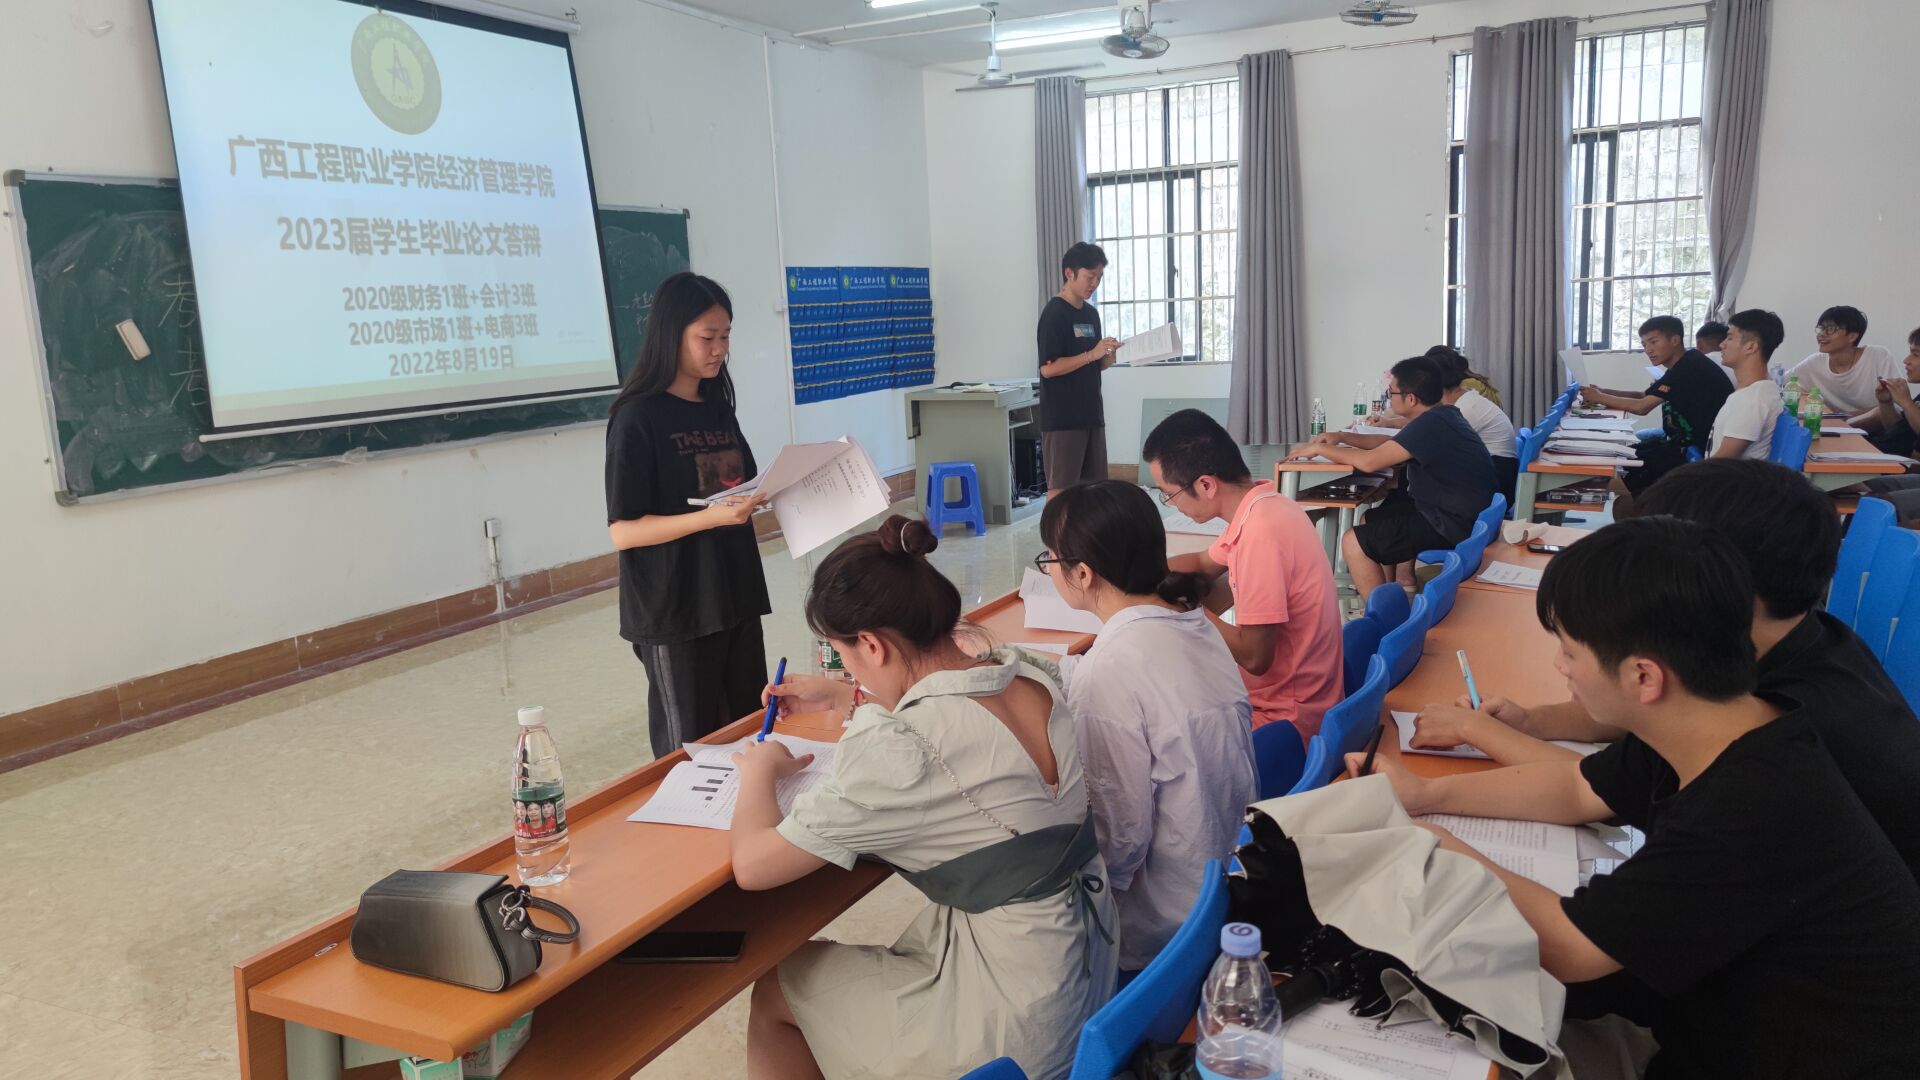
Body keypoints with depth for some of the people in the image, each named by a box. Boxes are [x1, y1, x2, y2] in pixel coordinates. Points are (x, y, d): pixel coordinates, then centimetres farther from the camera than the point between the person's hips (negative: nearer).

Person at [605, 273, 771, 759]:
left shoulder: (718, 409, 9)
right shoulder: (638, 418, -12)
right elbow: (623, 531, -15)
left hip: (735, 599, 6)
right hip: (674, 613, -6)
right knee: (691, 751, 5)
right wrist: (712, 517, -26)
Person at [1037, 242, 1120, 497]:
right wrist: (1091, 354, -20)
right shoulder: (1054, 313, -10)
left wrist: (1110, 356, -2)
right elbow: (1048, 368, -17)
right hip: (1062, 418, -8)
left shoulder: (1092, 313, 14)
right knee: (1060, 488, -5)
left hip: (1091, 414, 8)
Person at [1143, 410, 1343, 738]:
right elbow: (1202, 564, 20)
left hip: (1281, 719, -8)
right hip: (1282, 693, 8)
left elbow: (1254, 656, -25)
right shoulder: (1259, 507, 0)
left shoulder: (1262, 532, -27)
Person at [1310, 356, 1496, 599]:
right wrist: (1342, 437, 10)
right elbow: (1391, 444, 21)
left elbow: (1370, 461, -23)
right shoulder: (1441, 415, 9)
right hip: (1457, 512, 11)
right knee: (1370, 520, 23)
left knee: (1353, 542, -11)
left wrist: (1319, 448, -10)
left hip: (1453, 526, -11)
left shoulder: (1431, 424, -23)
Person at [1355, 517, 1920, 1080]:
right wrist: (1425, 794, 3)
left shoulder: (1750, 814, -34)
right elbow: (1577, 790, 10)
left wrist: (1433, 845, -12)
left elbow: (1564, 946, -24)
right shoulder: (1715, 736, -7)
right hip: (1728, 1013, 7)